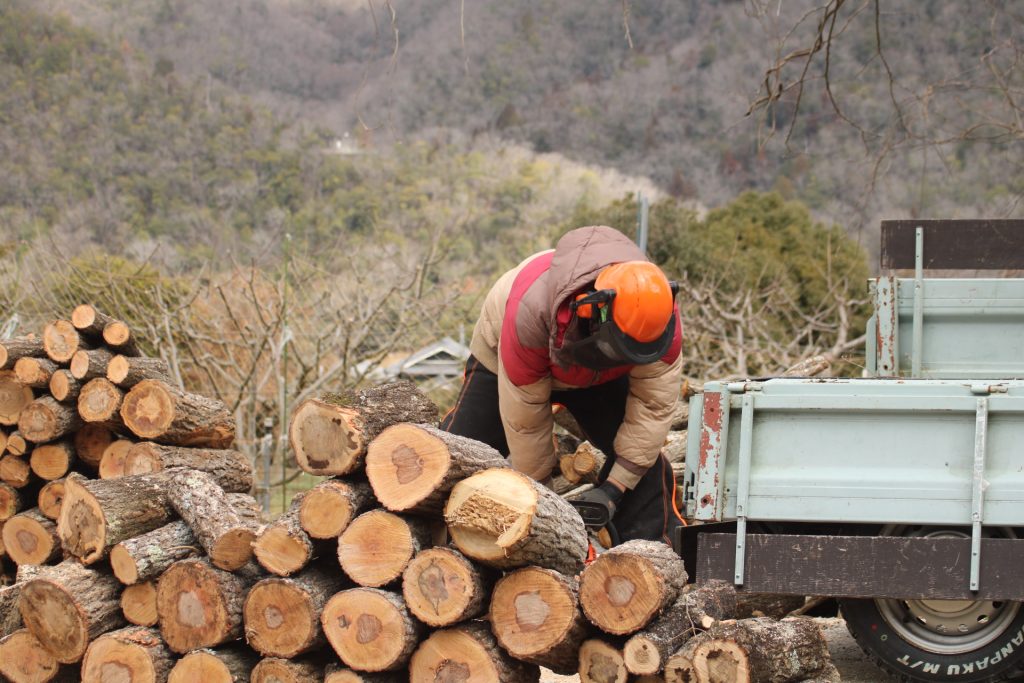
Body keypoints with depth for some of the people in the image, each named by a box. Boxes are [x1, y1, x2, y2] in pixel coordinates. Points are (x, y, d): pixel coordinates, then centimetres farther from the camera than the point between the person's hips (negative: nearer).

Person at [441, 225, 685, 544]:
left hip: (601, 375, 2)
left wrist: (613, 490, -29)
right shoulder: (531, 306, -45)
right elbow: (525, 417, -32)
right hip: (505, 360, -2)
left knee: (644, 459, -12)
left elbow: (654, 406, -28)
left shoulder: (657, 308, -37)